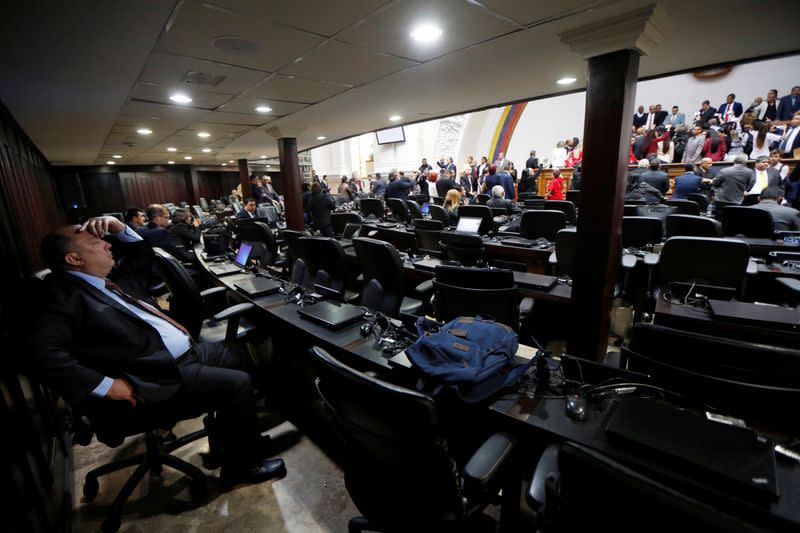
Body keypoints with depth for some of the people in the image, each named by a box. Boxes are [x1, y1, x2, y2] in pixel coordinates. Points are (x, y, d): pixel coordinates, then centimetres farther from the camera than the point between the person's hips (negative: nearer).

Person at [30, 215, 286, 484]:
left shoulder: (100, 279, 14)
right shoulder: (63, 295, -13)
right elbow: (43, 352, -27)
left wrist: (117, 227, 8)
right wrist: (106, 385, -26)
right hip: (158, 382, -10)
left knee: (240, 357, 15)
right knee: (238, 384, -17)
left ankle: (227, 436, 29)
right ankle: (243, 465, 6)